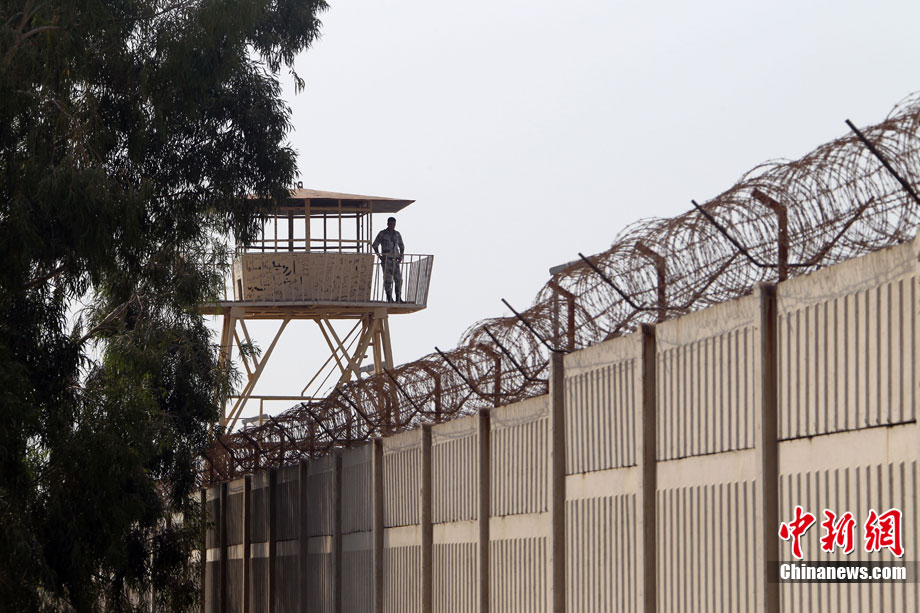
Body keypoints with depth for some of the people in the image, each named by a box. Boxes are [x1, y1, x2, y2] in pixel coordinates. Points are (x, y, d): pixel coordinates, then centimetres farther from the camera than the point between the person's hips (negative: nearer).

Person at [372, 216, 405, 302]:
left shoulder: (397, 234, 11)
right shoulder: (382, 233, -1)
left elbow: (402, 246, 21)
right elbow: (374, 245, 1)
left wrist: (401, 256, 4)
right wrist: (380, 256, -8)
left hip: (395, 260, 4)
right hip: (386, 260, -4)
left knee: (398, 279, -2)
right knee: (388, 279, -8)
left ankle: (398, 298, 5)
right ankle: (389, 298, -3)